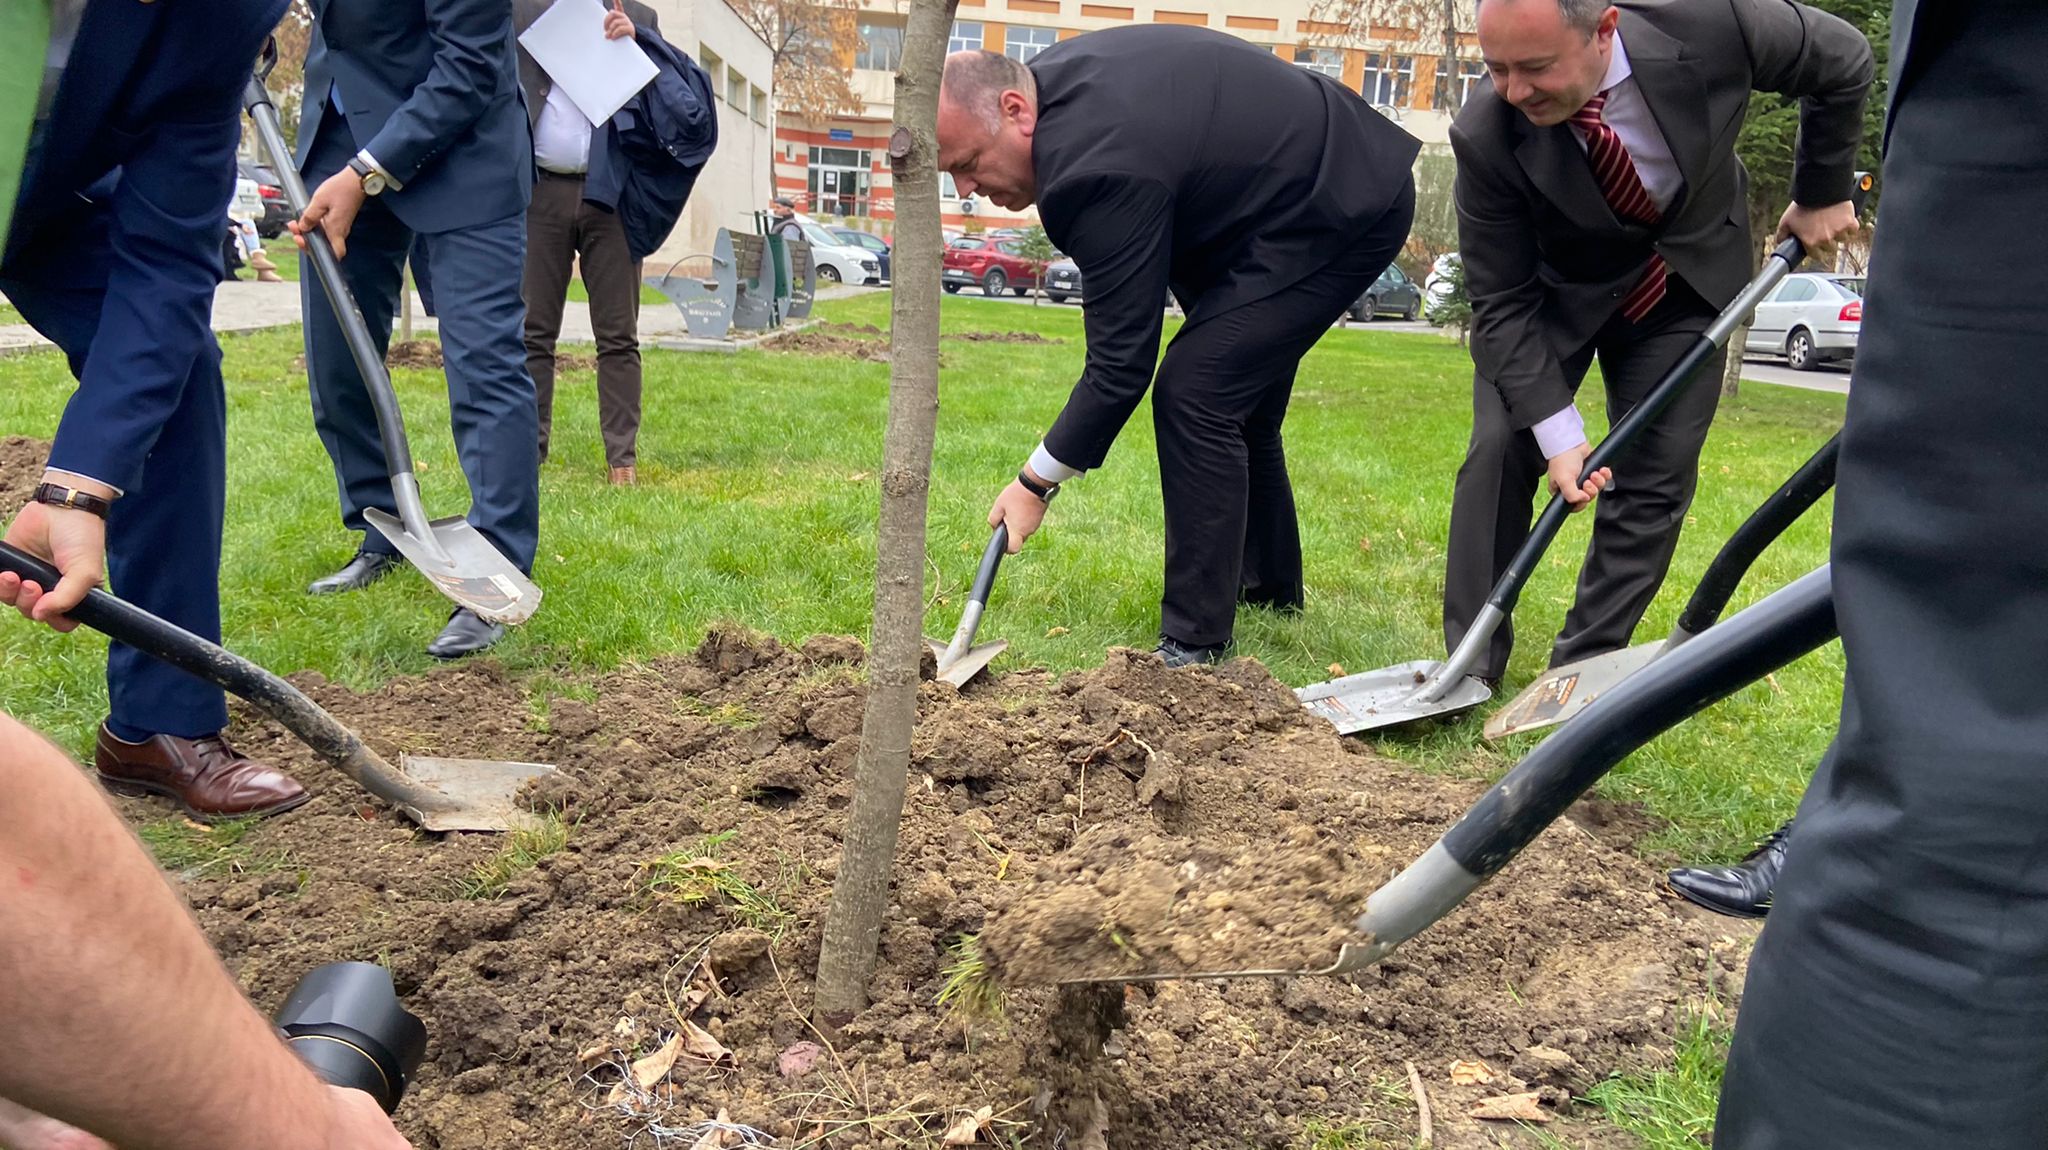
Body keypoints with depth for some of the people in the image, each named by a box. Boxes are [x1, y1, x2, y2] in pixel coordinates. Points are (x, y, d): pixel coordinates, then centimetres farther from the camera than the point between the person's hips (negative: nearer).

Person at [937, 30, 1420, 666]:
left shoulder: (1100, 170, -32)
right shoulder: (1053, 75, -3)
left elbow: (1121, 365, -27)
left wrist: (1035, 484, -18)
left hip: (1345, 215, -11)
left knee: (1194, 395, -18)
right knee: (1236, 397, 19)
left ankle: (1195, 646, -10)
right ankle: (1268, 584, 37)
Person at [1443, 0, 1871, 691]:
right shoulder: (1486, 137, -31)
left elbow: (1843, 61, -9)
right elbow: (1502, 304, -25)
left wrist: (1821, 194, -2)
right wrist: (1557, 432, -31)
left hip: (1692, 279, 1)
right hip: (1555, 290, -1)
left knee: (1654, 481, -4)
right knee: (1500, 449, -14)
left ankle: (1583, 668, 6)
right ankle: (1471, 665, -3)